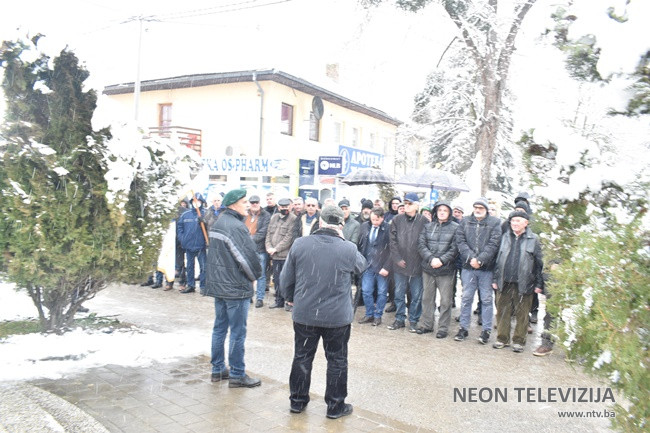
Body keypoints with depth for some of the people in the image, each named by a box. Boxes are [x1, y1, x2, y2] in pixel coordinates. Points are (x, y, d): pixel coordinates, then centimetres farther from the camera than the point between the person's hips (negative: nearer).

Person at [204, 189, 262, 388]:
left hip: (218, 285, 9)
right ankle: (237, 375, 10)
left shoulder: (217, 224, 10)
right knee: (238, 332, 1)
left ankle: (218, 370, 27)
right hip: (236, 288, -9)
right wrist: (255, 275, -3)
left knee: (219, 327, 16)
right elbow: (250, 256, -22)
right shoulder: (236, 227, -21)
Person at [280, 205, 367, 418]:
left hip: (304, 314, 2)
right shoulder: (348, 249, -14)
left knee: (302, 357, 18)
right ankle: (335, 406, 25)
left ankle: (298, 401, 31)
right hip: (338, 317, -2)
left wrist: (291, 298, 19)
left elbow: (286, 278, 0)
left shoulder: (300, 244, -9)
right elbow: (361, 265, 9)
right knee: (337, 361, 14)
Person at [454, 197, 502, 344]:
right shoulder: (465, 222, 8)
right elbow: (460, 241, -1)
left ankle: (486, 330, 15)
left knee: (486, 299, 5)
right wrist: (470, 257, -14)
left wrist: (480, 259, -17)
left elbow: (493, 244, -9)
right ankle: (464, 328, 19)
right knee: (466, 298, 8)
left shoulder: (495, 222, 1)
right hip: (468, 267, 2)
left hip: (486, 268, -2)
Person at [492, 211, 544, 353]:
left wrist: (538, 284, -3)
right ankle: (502, 338, 19)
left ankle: (519, 340, 17)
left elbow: (539, 263, 1)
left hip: (524, 284, -2)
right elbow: (498, 259, 11)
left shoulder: (533, 239, 1)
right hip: (505, 283, 3)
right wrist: (495, 279, 7)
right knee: (503, 312, 7)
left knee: (522, 314, 5)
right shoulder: (505, 237, 9)